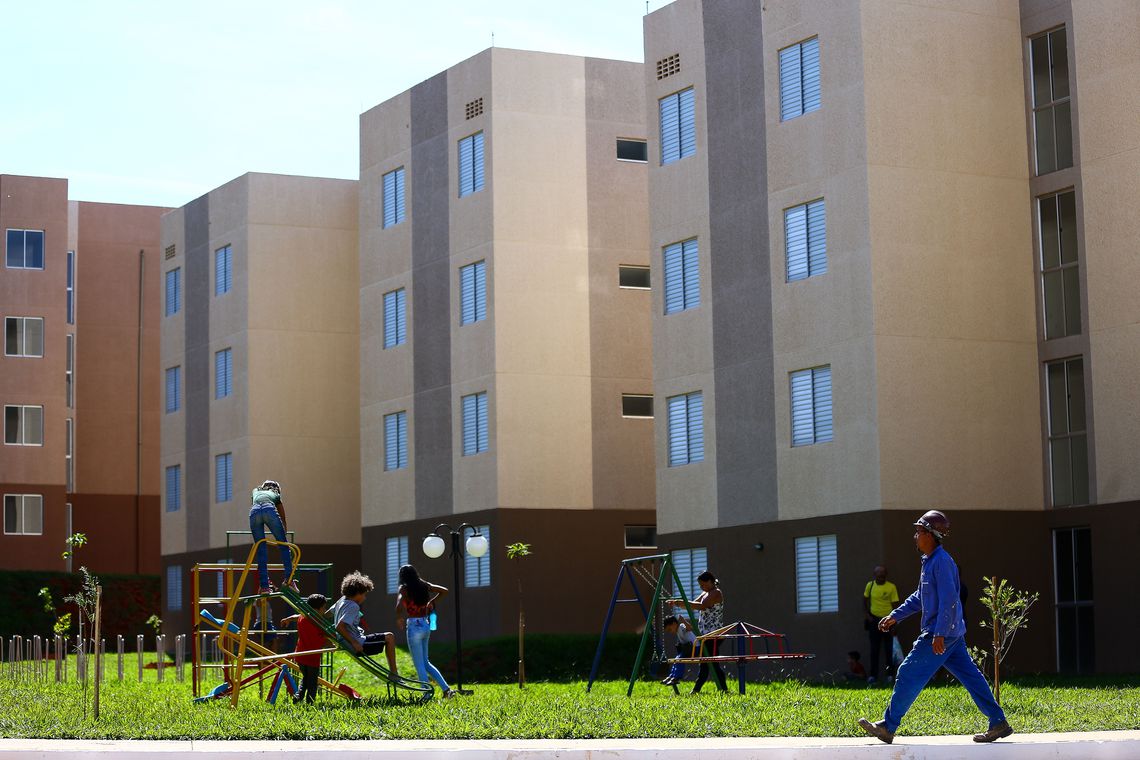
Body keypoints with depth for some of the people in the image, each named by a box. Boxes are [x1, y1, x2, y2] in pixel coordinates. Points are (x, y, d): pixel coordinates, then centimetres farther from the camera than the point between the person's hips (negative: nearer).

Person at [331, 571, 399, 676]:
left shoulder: (342, 600, 7)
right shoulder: (353, 606, -21)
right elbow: (339, 627, -31)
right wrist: (354, 643, -24)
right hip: (358, 645, -10)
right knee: (390, 637, -2)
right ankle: (394, 674, 1)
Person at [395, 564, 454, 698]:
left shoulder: (404, 589, -11)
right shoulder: (424, 585, 6)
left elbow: (399, 606, -27)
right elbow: (444, 591, 12)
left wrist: (399, 618, -8)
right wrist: (431, 602, 20)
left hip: (414, 627, -7)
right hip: (426, 626, 7)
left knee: (420, 665, 1)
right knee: (425, 662, 18)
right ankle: (446, 689, 12)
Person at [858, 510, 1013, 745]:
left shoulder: (942, 561, -17)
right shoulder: (929, 561, 16)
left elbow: (948, 600, -23)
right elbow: (920, 597, 26)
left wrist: (939, 635, -25)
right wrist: (895, 616, 23)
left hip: (941, 634, -10)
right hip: (953, 634, 10)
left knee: (909, 674, -5)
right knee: (969, 675, 9)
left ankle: (888, 727, 1)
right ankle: (998, 723, 10)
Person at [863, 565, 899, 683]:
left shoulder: (891, 587, -7)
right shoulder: (870, 585, 1)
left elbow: (895, 605, -6)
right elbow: (865, 601, 14)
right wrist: (866, 614, 1)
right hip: (874, 620, 2)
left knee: (889, 649, 2)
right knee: (874, 649, 3)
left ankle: (889, 674, 10)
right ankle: (873, 675, 5)